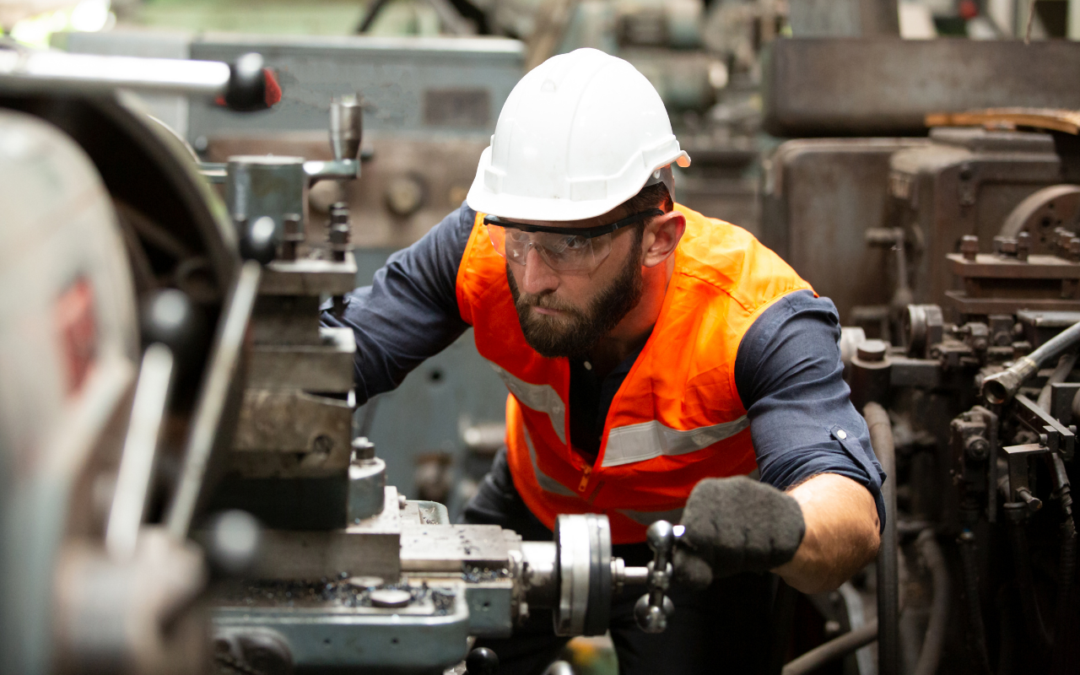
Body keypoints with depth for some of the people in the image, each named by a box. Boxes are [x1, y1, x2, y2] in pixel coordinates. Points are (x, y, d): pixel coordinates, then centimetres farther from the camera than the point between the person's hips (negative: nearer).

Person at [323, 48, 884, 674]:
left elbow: (852, 516, -49)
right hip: (530, 514, 3)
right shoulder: (485, 246, -29)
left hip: (694, 541, -2)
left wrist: (781, 524, -74)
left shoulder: (759, 317, -39)